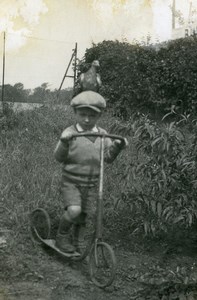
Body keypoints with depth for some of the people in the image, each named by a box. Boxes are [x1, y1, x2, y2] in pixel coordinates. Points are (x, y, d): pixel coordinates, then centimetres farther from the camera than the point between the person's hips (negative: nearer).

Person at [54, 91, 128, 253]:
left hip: (91, 183, 4)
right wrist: (64, 142, -29)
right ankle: (62, 236, 4)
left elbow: (108, 158, 7)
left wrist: (117, 147, -10)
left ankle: (78, 243, 33)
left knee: (83, 216, 10)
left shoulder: (102, 134, 4)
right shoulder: (70, 133, -8)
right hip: (71, 181, -4)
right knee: (74, 211, -23)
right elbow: (59, 157, -12)